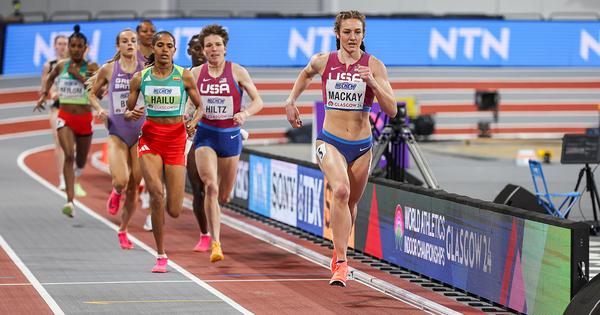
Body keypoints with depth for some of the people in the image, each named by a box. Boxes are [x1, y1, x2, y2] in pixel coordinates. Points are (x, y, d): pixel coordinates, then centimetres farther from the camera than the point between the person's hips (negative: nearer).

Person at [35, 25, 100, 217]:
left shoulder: (91, 67, -4)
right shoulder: (61, 65, 3)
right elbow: (50, 78, 26)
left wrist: (80, 77, -19)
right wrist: (43, 95, 15)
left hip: (84, 117, 0)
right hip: (65, 117, 0)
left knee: (80, 161, 14)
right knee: (68, 155, -20)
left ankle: (78, 166, 57)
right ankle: (70, 201, -26)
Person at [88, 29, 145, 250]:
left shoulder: (146, 69, -1)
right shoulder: (108, 69, 1)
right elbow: (92, 93, 15)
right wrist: (99, 109, -3)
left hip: (141, 132, 1)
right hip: (117, 133, -1)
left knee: (134, 187, 5)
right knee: (121, 181, -20)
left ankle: (123, 230, 25)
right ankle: (116, 194, 19)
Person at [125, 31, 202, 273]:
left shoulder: (184, 76, 0)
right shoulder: (140, 78, 1)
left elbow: (199, 107, 9)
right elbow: (127, 112, 9)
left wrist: (194, 122, -12)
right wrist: (132, 114, -15)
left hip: (176, 140, 0)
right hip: (150, 139, 0)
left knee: (174, 211, -5)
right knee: (156, 193, -23)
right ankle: (161, 256, -11)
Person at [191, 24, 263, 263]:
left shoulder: (237, 72, -4)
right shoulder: (196, 73, 1)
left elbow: (258, 101, -4)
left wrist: (245, 113, -23)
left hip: (230, 135, 1)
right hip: (205, 135, -1)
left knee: (223, 196, 11)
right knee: (210, 187, -22)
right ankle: (215, 243, -22)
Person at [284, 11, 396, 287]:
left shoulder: (374, 66, -5)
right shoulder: (323, 61, 0)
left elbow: (391, 110, -11)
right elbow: (306, 74, 26)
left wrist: (372, 83, -24)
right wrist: (291, 101, 18)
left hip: (361, 146, 2)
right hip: (330, 142, -2)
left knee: (350, 203, 16)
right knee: (340, 191, -28)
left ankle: (338, 254, 44)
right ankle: (341, 264, -31)